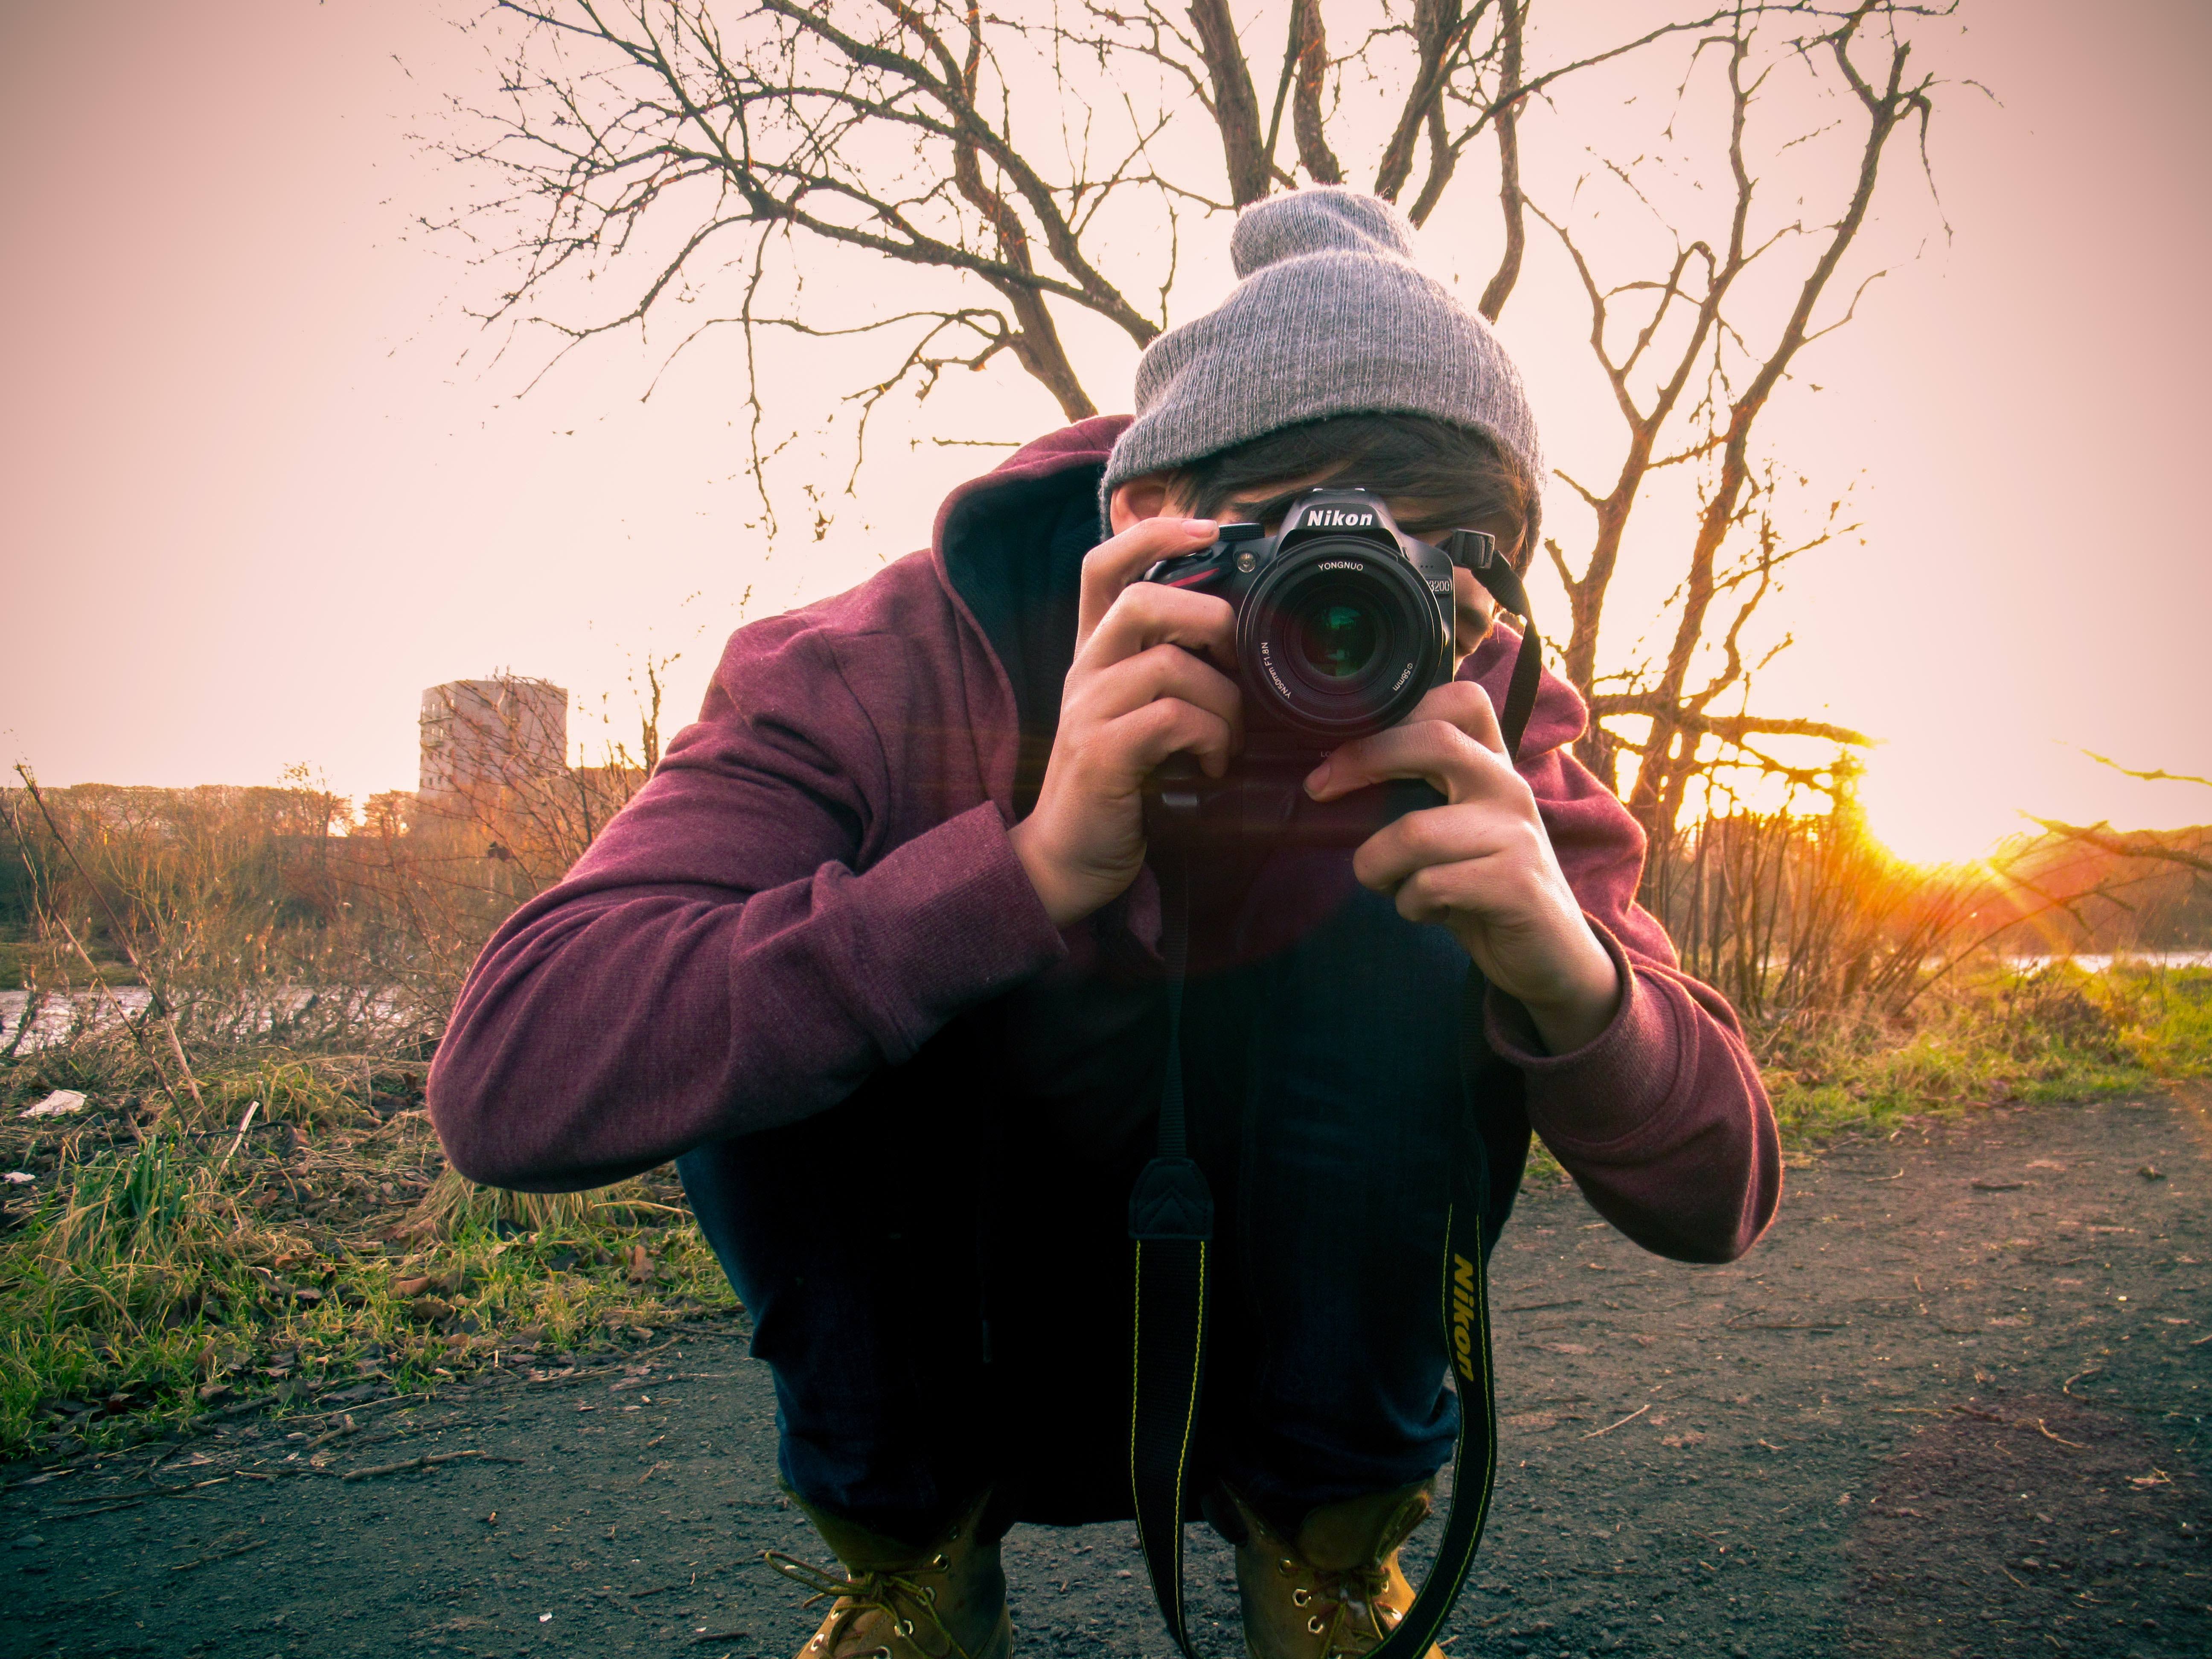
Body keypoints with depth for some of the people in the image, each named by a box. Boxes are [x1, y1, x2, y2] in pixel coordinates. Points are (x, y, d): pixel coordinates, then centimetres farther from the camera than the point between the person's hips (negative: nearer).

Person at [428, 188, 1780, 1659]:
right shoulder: (880, 679, -23)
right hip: (931, 1357, 0)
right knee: (772, 989, -26)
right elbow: (503, 1079, -36)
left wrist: (1570, 976, -42)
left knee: (1416, 941, -24)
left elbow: (1719, 1205, -19)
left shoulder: (1477, 734, -17)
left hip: (1304, 1357, 1)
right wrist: (1030, 868, -46)